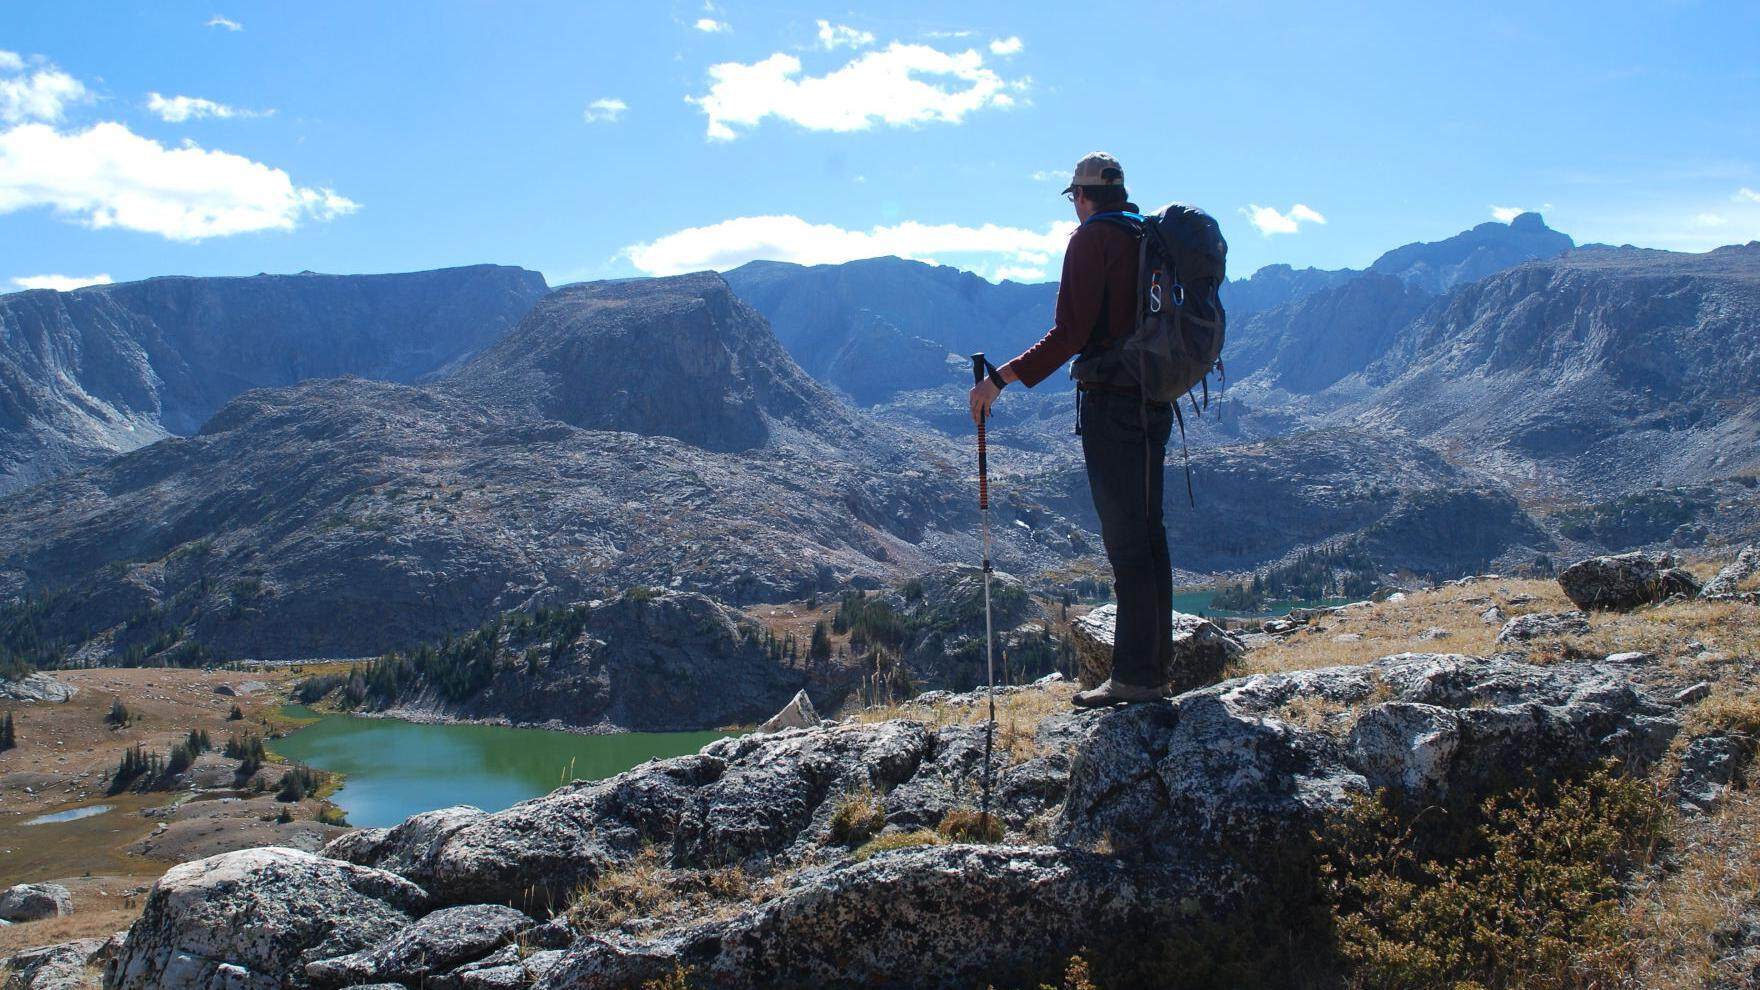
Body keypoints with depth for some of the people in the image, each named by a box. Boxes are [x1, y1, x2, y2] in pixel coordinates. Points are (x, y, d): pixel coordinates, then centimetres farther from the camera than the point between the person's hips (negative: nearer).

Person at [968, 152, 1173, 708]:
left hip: (1110, 400, -8)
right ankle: (1155, 668, 18)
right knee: (1148, 532, 12)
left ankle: (1134, 676, -5)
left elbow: (1070, 332, -16)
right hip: (1155, 401, 8)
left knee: (1124, 539, -7)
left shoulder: (1093, 237, -7)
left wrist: (1001, 379, -16)